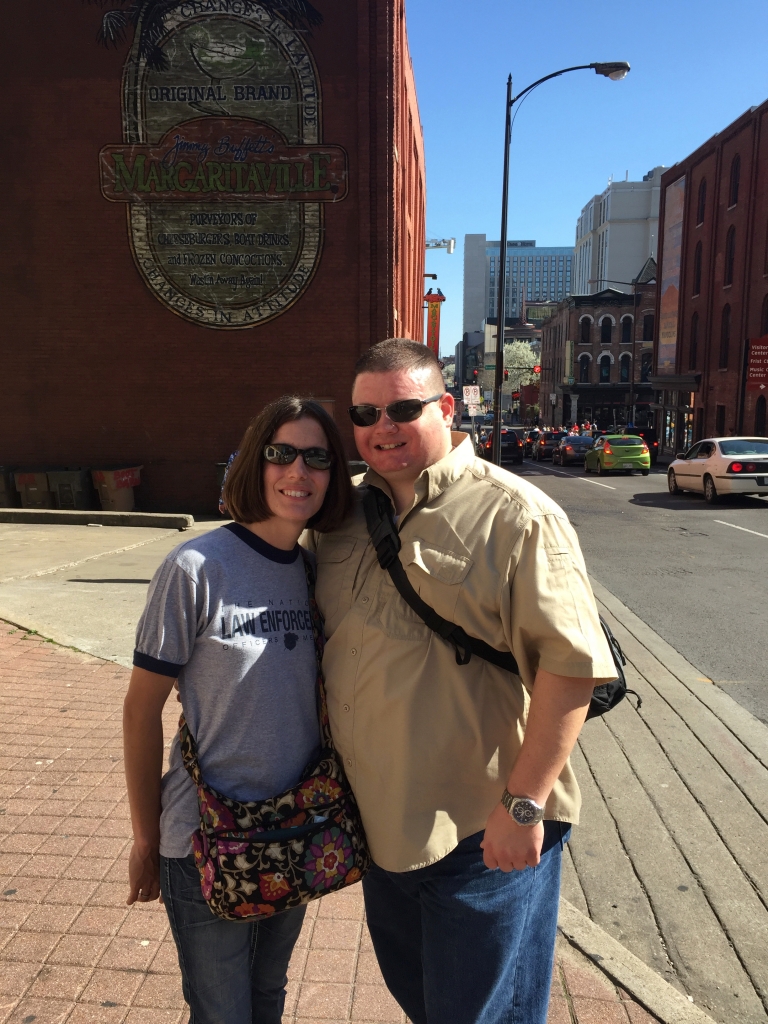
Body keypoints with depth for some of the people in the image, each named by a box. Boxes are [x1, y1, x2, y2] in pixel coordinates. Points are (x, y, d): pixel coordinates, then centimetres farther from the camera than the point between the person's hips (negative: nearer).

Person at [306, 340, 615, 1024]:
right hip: (381, 819, 6)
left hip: (486, 833, -6)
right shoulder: (344, 514, 4)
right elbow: (319, 636, 15)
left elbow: (572, 661, -20)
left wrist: (523, 802, -21)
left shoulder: (515, 514, -17)